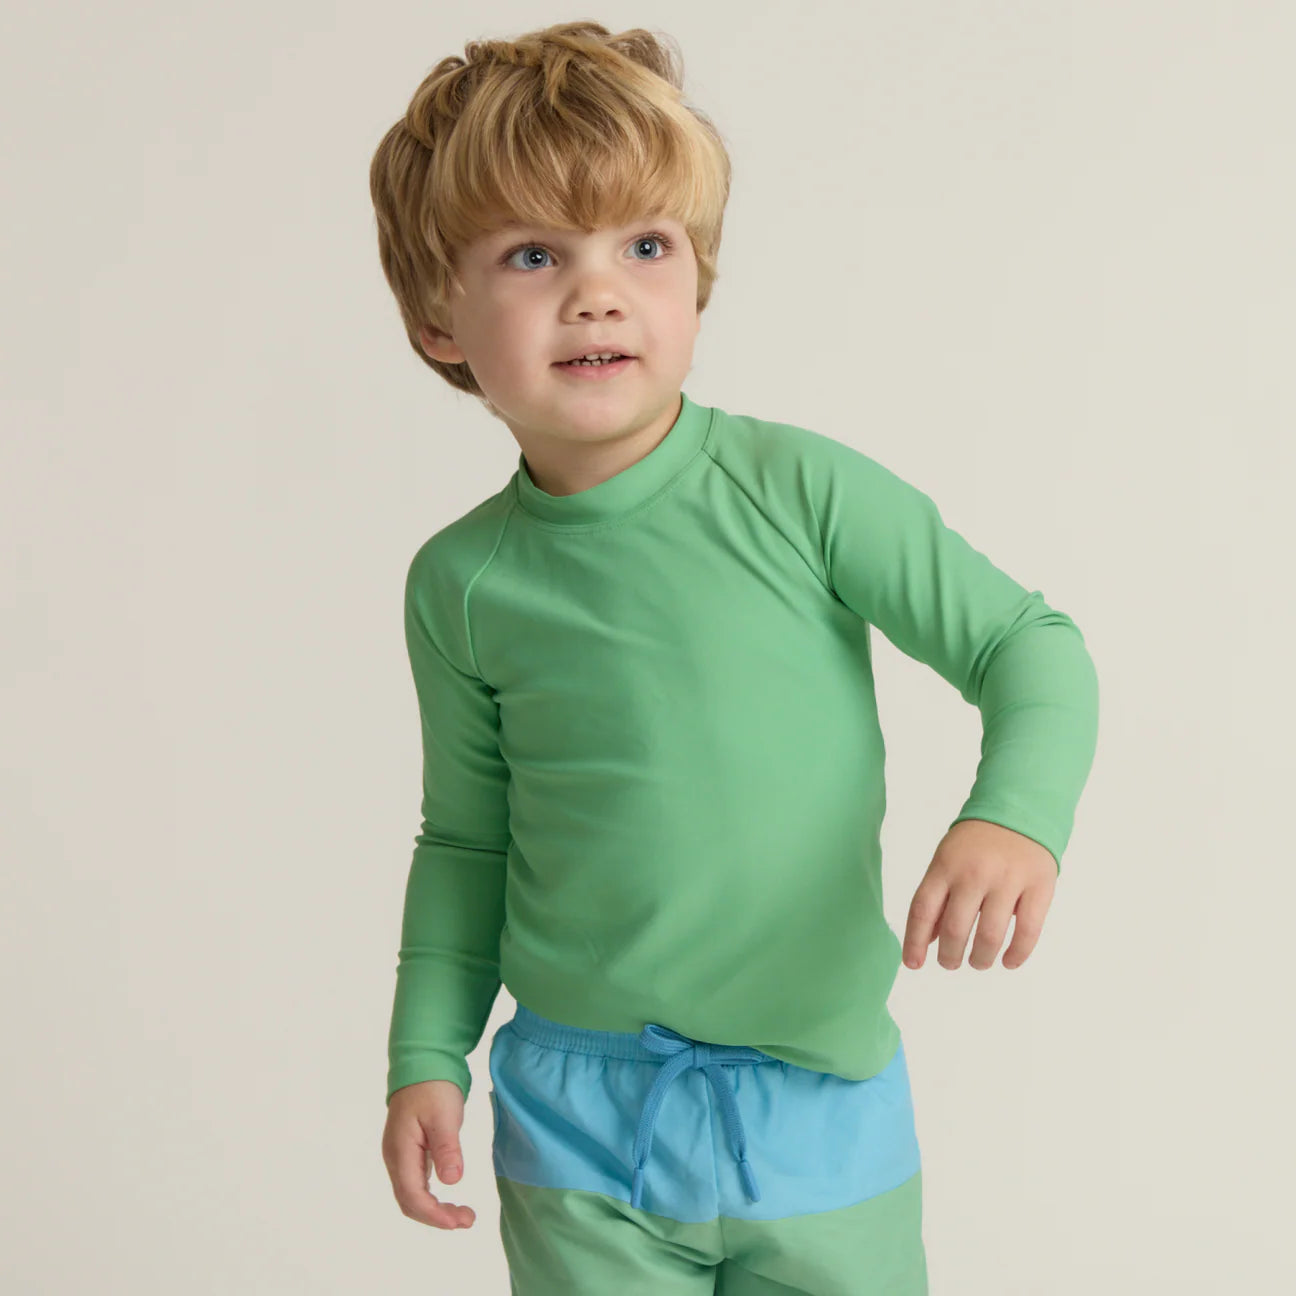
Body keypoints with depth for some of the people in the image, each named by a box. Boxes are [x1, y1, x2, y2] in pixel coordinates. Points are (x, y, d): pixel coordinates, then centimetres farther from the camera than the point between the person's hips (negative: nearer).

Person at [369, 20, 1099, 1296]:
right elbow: (466, 842, 8)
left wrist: (1015, 816, -24)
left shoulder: (800, 488, -11)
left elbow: (1029, 643, -7)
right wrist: (428, 1055, 5)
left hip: (820, 1107, -1)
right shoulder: (462, 582, -4)